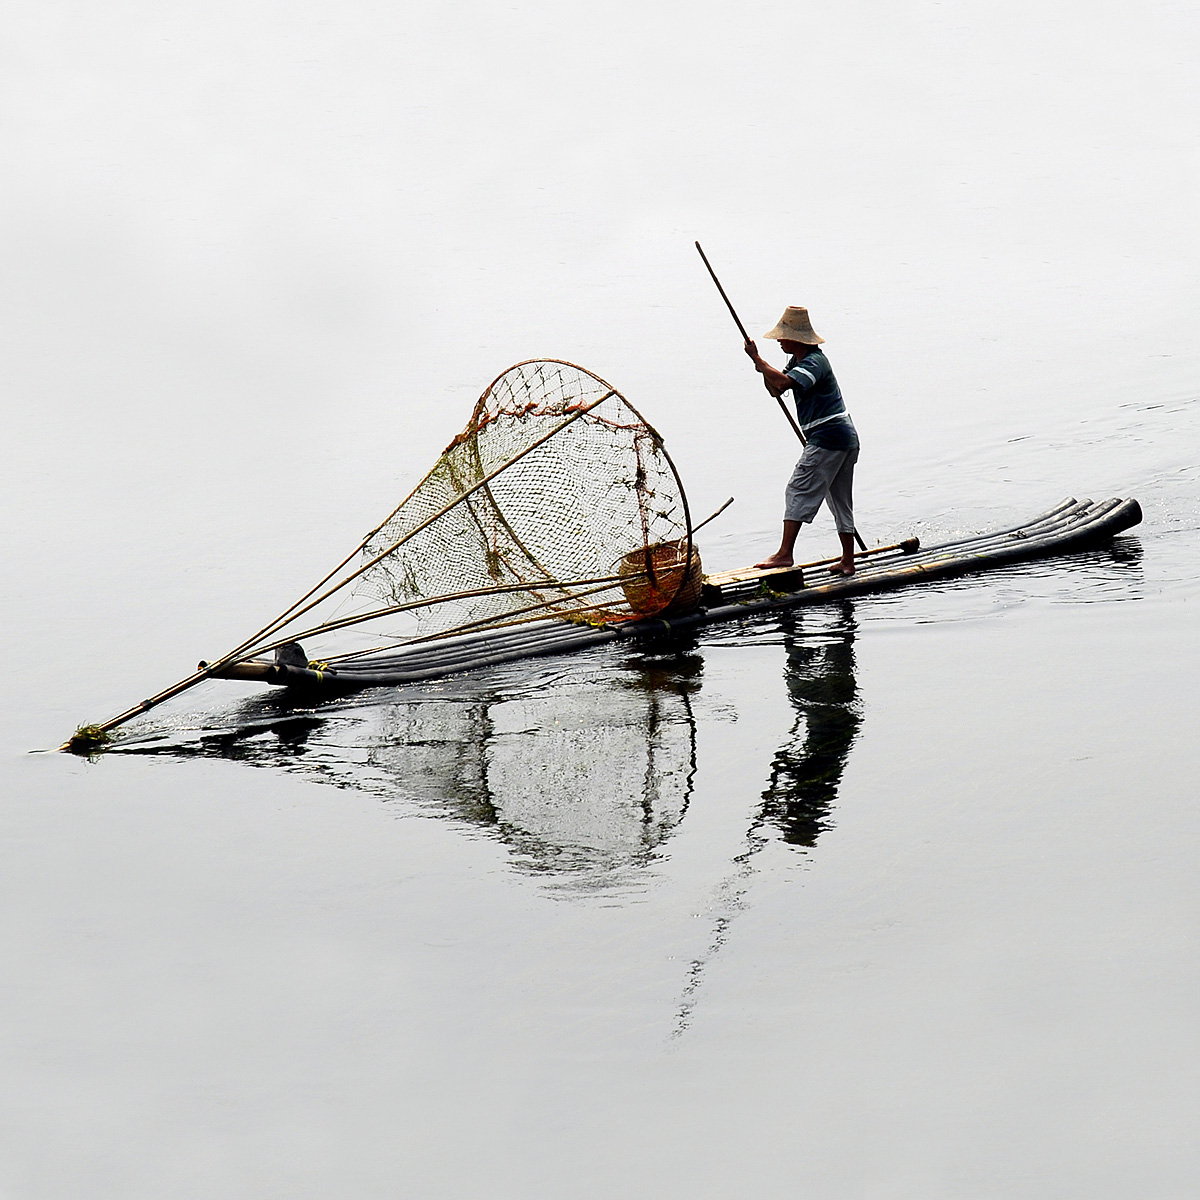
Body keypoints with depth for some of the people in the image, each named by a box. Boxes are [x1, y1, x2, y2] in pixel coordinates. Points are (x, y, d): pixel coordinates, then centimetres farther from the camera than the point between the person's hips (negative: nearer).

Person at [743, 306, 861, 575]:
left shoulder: (814, 362, -15)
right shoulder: (798, 360, 17)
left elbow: (784, 382, -32)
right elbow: (776, 390, 21)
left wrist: (758, 360, -22)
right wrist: (763, 369, 2)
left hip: (828, 437, -11)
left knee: (798, 491, -11)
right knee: (840, 500, 13)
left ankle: (785, 553, -16)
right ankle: (847, 561, 18)